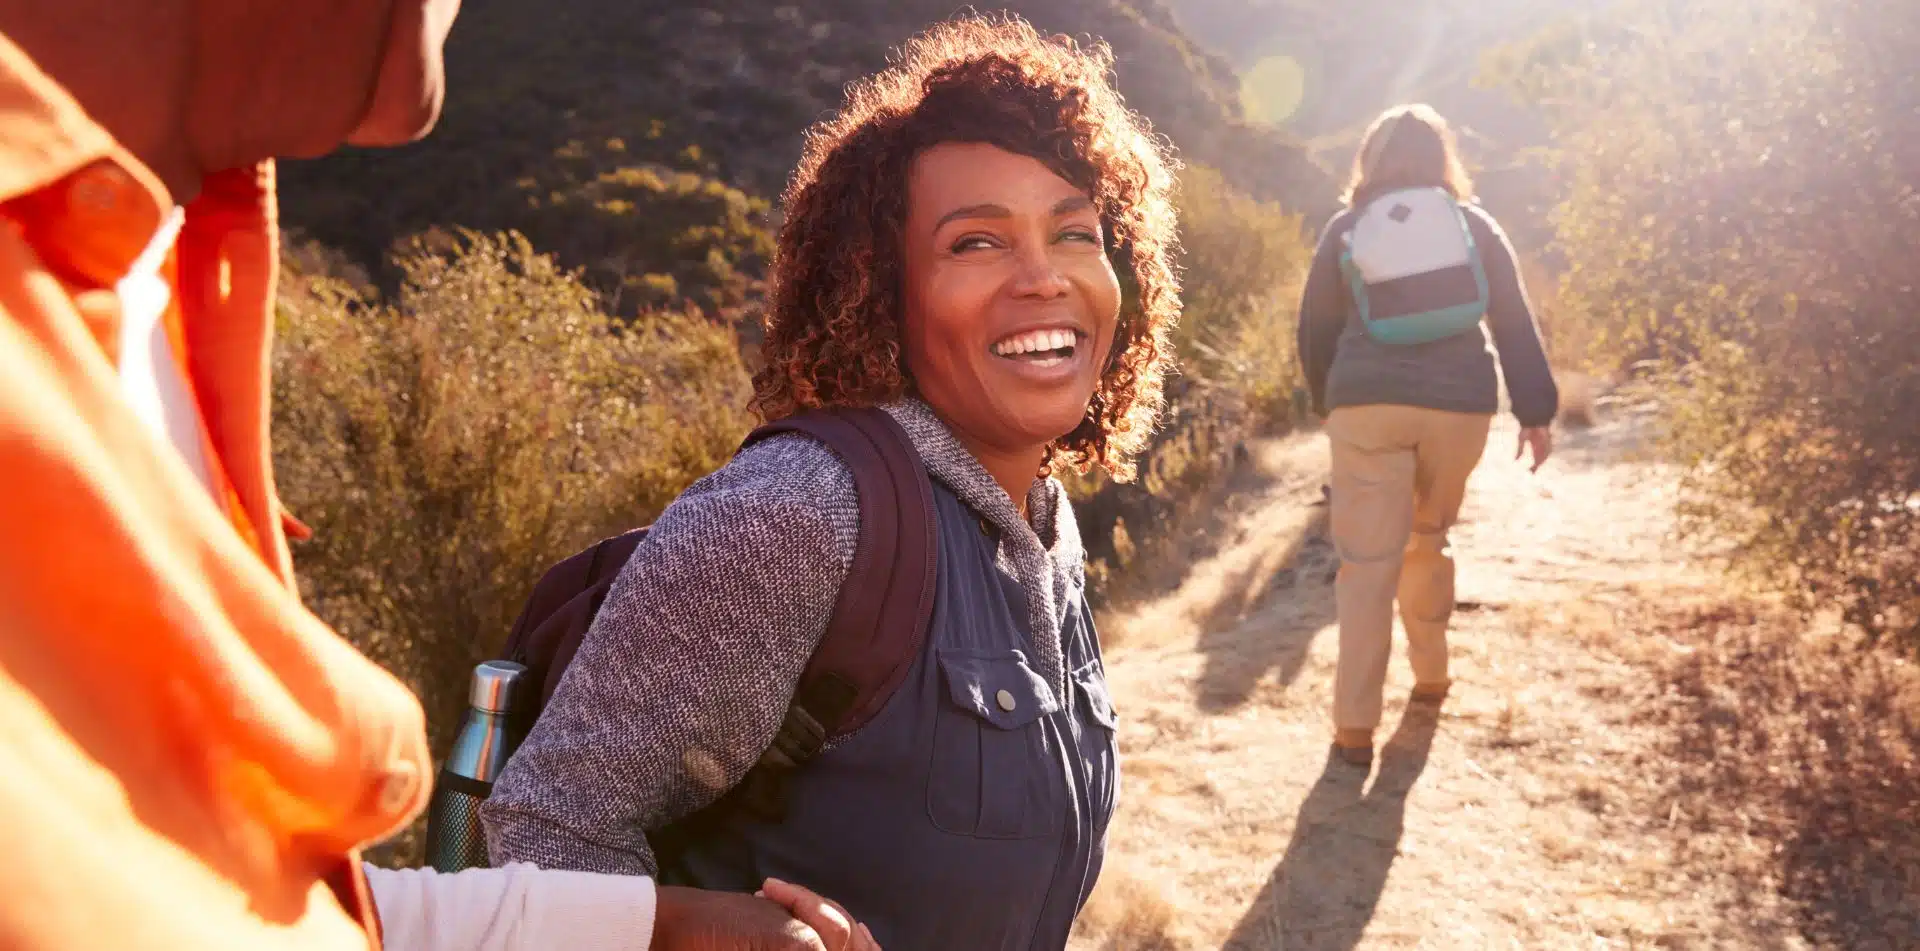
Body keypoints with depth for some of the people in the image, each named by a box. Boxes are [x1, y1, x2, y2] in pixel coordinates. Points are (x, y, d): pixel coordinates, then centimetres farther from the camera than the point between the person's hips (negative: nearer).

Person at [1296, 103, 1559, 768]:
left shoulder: (1346, 228, 10)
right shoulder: (1474, 224, 12)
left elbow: (1316, 328, 10)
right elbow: (1514, 322, 7)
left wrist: (1327, 402, 23)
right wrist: (1536, 411, 8)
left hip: (1366, 403, -1)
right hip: (1460, 403, 2)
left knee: (1368, 562, -3)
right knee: (1428, 540, 22)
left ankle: (1355, 724, -6)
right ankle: (1431, 673, 32)